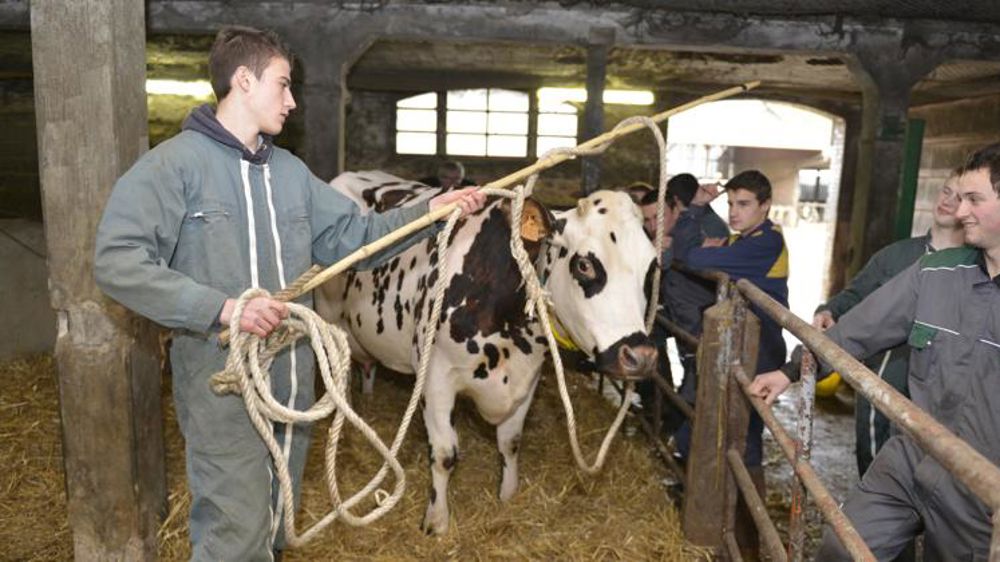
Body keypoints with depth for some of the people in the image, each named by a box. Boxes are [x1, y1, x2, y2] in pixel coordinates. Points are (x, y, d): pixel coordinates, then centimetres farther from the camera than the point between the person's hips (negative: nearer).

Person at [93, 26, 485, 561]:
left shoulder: (290, 171, 12)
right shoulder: (174, 163, -10)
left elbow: (354, 234, 13)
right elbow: (117, 261, -18)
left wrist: (428, 210, 4)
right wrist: (222, 307, -26)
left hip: (290, 380, 7)